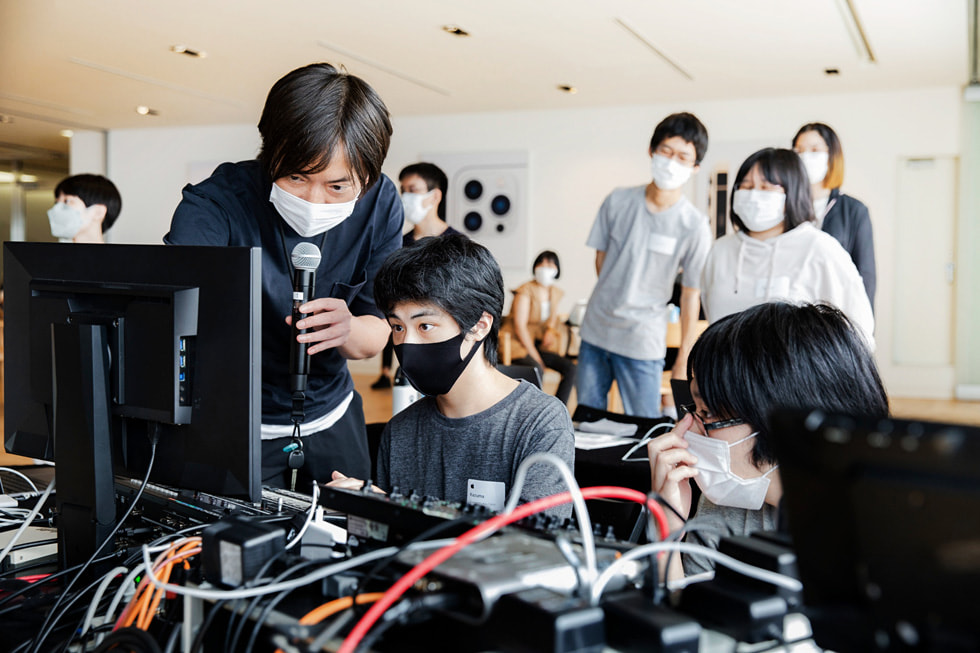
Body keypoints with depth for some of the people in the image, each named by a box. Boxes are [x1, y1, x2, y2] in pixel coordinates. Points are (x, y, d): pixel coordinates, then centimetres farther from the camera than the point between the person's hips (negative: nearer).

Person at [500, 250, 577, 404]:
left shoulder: (555, 292, 9)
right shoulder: (526, 290, -12)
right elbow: (520, 326, -14)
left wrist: (550, 329, -1)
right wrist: (536, 357, -15)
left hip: (540, 344, 7)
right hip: (519, 345, -7)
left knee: (570, 367, -15)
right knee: (536, 370, -34)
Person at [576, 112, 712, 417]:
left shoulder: (694, 225, -10)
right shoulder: (618, 201, -1)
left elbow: (691, 295, -7)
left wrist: (683, 362, -6)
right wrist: (613, 300, 5)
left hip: (642, 344, -3)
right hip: (595, 332, 3)